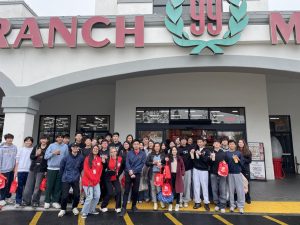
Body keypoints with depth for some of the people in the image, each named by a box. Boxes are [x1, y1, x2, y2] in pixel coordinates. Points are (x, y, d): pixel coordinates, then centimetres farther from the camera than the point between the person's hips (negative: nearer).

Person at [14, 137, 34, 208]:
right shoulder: (20, 149, 7)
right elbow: (17, 160, 6)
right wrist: (15, 171, 3)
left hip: (29, 171, 0)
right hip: (20, 170, 0)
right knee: (19, 187, 2)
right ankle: (18, 202, 11)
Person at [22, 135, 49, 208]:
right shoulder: (36, 147, 8)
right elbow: (31, 156, 9)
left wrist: (46, 170, -11)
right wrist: (36, 154, -14)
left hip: (41, 170, -4)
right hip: (33, 168, 4)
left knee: (37, 186, 3)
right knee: (29, 185, 8)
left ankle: (35, 201, 16)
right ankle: (26, 200, 21)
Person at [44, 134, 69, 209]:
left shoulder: (65, 146, 3)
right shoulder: (51, 145, 2)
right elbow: (46, 156, -2)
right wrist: (53, 153, -16)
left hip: (61, 168, 1)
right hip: (51, 168, -1)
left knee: (58, 186, 6)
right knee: (49, 185, 4)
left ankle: (55, 201, 18)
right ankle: (47, 201, 17)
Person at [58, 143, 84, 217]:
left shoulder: (81, 157, -7)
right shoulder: (66, 157, -10)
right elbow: (62, 167, 5)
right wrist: (63, 175, 13)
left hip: (76, 179, 1)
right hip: (66, 179, -1)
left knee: (77, 194, 2)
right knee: (65, 195, -3)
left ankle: (74, 207, 28)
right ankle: (63, 209, 22)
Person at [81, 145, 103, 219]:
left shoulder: (100, 159, 8)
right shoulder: (87, 158, -5)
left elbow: (100, 170, 9)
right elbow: (86, 170, -11)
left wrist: (97, 179, -2)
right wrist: (92, 179, -12)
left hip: (96, 181, 5)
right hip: (88, 181, -5)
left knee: (97, 196, 6)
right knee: (90, 197, -9)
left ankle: (91, 210, 26)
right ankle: (84, 212, 9)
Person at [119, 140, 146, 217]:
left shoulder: (143, 154, 3)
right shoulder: (129, 153, 5)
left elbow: (142, 164, -5)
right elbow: (127, 163, -4)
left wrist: (133, 171, -12)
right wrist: (130, 171, -19)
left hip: (137, 174, 1)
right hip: (128, 174, 0)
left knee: (135, 191, 9)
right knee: (126, 191, -3)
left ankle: (134, 206, 27)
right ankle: (124, 208, 0)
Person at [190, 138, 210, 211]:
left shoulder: (207, 150, -2)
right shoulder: (196, 149, 7)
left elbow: (207, 160, -16)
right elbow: (193, 160, 6)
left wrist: (200, 154, -28)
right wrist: (192, 154, -10)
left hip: (204, 170, -3)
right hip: (195, 169, 3)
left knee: (204, 186, 0)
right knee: (196, 186, 6)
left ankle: (206, 202, 12)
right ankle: (197, 202, 17)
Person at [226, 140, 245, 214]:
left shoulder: (239, 153, 4)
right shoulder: (226, 153, 2)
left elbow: (242, 163, 4)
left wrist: (238, 160, -13)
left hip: (238, 173, 0)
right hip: (230, 173, 0)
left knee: (240, 190, 2)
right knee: (231, 190, 5)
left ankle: (241, 206, 12)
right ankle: (232, 205, 16)